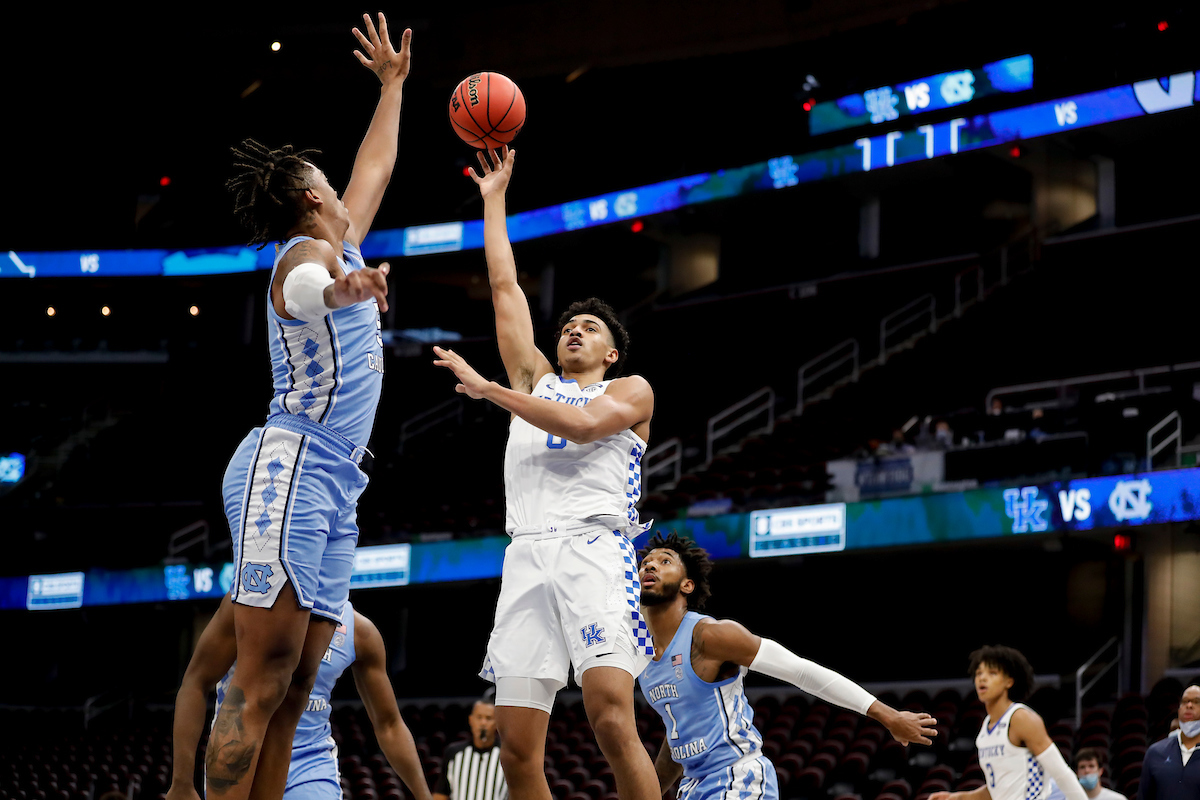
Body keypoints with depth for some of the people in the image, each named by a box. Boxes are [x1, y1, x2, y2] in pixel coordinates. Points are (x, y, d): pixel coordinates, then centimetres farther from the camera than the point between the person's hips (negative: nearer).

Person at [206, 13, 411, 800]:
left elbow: (374, 168, 40)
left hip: (333, 488, 10)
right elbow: (304, 291, -32)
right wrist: (342, 288, -55)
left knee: (291, 695, 2)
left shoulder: (338, 248, 22)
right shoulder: (309, 251, -5)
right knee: (261, 688, -16)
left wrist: (393, 86, 46)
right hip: (289, 470, -10)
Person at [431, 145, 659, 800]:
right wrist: (494, 200, 27)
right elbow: (505, 287, 27)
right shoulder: (534, 379, 29)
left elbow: (582, 424, -5)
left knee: (612, 722, -23)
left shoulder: (631, 391, 16)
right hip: (527, 556, 5)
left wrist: (487, 388, -3)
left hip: (595, 550, -5)